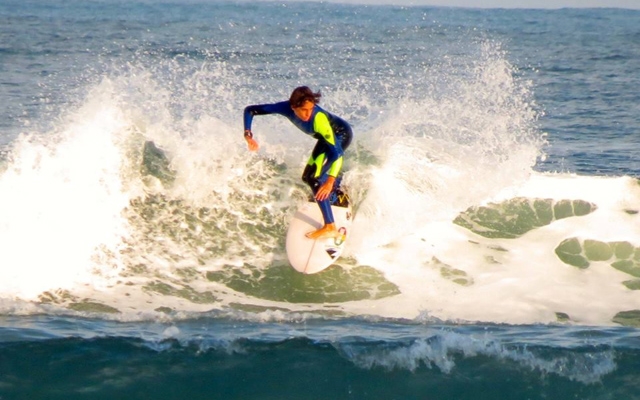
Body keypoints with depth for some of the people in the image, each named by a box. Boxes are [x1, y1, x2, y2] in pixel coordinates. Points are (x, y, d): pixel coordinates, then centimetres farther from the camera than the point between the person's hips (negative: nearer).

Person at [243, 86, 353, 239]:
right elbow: (250, 110, -16)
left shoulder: (318, 118, -40)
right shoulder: (286, 108, -25)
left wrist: (330, 181, -53)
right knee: (308, 177, 22)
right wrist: (248, 136, -30)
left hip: (341, 135, -8)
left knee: (315, 179, -21)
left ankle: (330, 228, -18)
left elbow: (336, 151, -44)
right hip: (329, 135, 8)